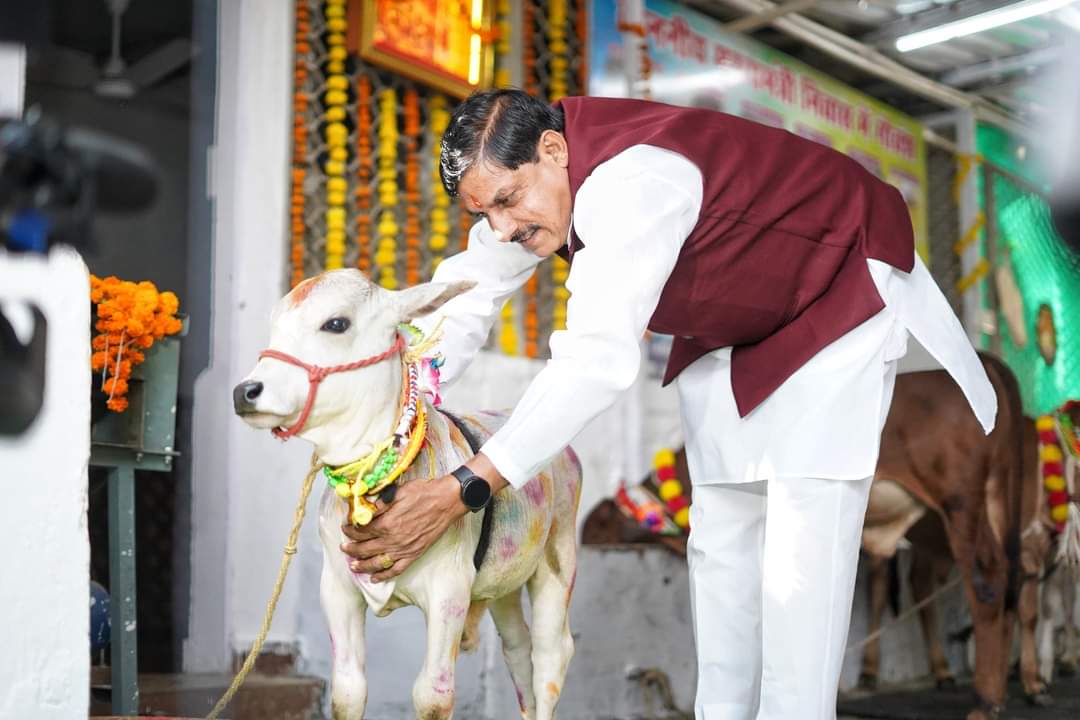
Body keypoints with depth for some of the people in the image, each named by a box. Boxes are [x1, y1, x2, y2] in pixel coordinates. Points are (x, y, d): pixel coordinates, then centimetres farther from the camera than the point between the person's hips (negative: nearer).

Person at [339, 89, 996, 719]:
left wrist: (460, 491, -50)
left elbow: (598, 356, -48)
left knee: (802, 542, -17)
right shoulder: (524, 177, -13)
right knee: (721, 536, 6)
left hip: (838, 296, -8)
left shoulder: (632, 180, -40)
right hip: (729, 327, 8)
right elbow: (468, 294, -9)